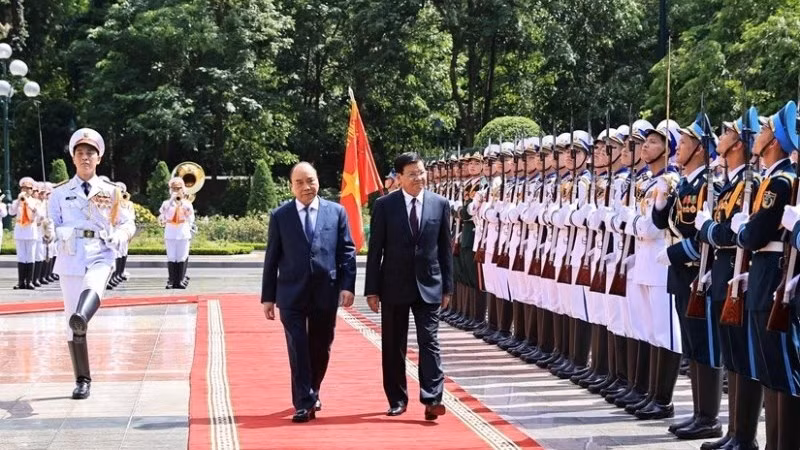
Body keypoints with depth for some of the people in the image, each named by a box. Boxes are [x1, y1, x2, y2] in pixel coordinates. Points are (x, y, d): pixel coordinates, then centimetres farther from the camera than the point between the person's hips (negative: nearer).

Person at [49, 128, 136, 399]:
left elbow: (128, 224, 14)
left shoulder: (110, 192, 11)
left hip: (100, 257, -1)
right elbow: (50, 227, 10)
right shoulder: (60, 193, 11)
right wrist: (58, 234, -14)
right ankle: (82, 380, 11)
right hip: (70, 260, 2)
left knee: (92, 286, -38)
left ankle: (81, 319, -69)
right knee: (72, 323, 1)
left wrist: (119, 235, -8)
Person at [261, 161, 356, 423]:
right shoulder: (280, 216, 4)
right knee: (298, 349, -6)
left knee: (320, 349, 12)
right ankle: (304, 403, -1)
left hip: (326, 293, 1)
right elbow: (272, 259, 5)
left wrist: (347, 286, -6)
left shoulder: (336, 212, 5)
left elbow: (347, 252, 5)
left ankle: (312, 393, 33)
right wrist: (268, 296, 2)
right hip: (292, 294, -1)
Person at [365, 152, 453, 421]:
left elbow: (445, 248, 7)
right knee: (393, 346, 7)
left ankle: (432, 399, -8)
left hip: (428, 285, 0)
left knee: (429, 342, -6)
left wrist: (447, 287, 4)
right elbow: (375, 250, -2)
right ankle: (397, 400, 17)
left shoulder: (440, 204, 3)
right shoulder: (384, 205, -3)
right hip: (394, 285, 0)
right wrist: (372, 289, -5)